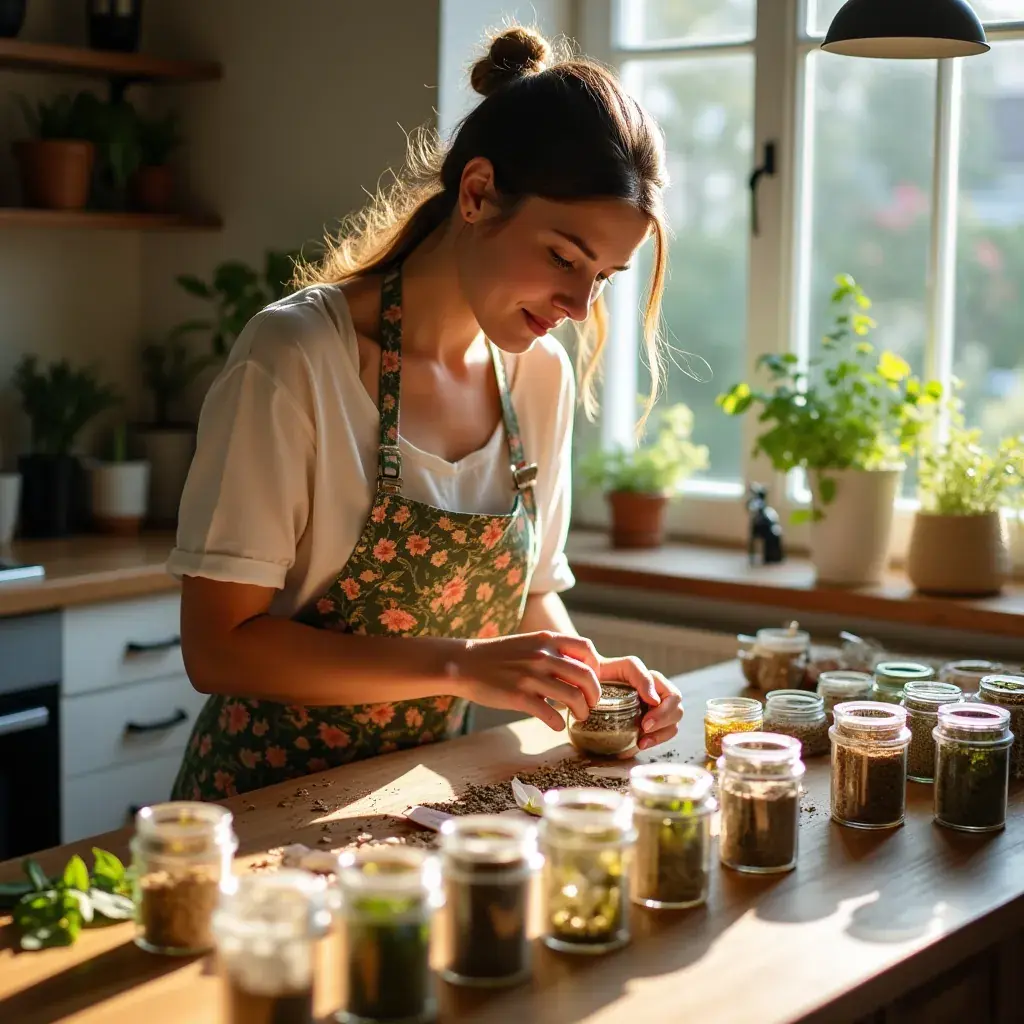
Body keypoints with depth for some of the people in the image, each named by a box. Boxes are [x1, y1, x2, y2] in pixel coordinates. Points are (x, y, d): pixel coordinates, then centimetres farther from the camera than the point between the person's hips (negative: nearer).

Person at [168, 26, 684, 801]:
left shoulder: (543, 375, 2)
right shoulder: (294, 356, -17)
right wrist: (460, 665, -24)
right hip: (268, 800, -4)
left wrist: (582, 670, -6)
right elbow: (218, 646, -18)